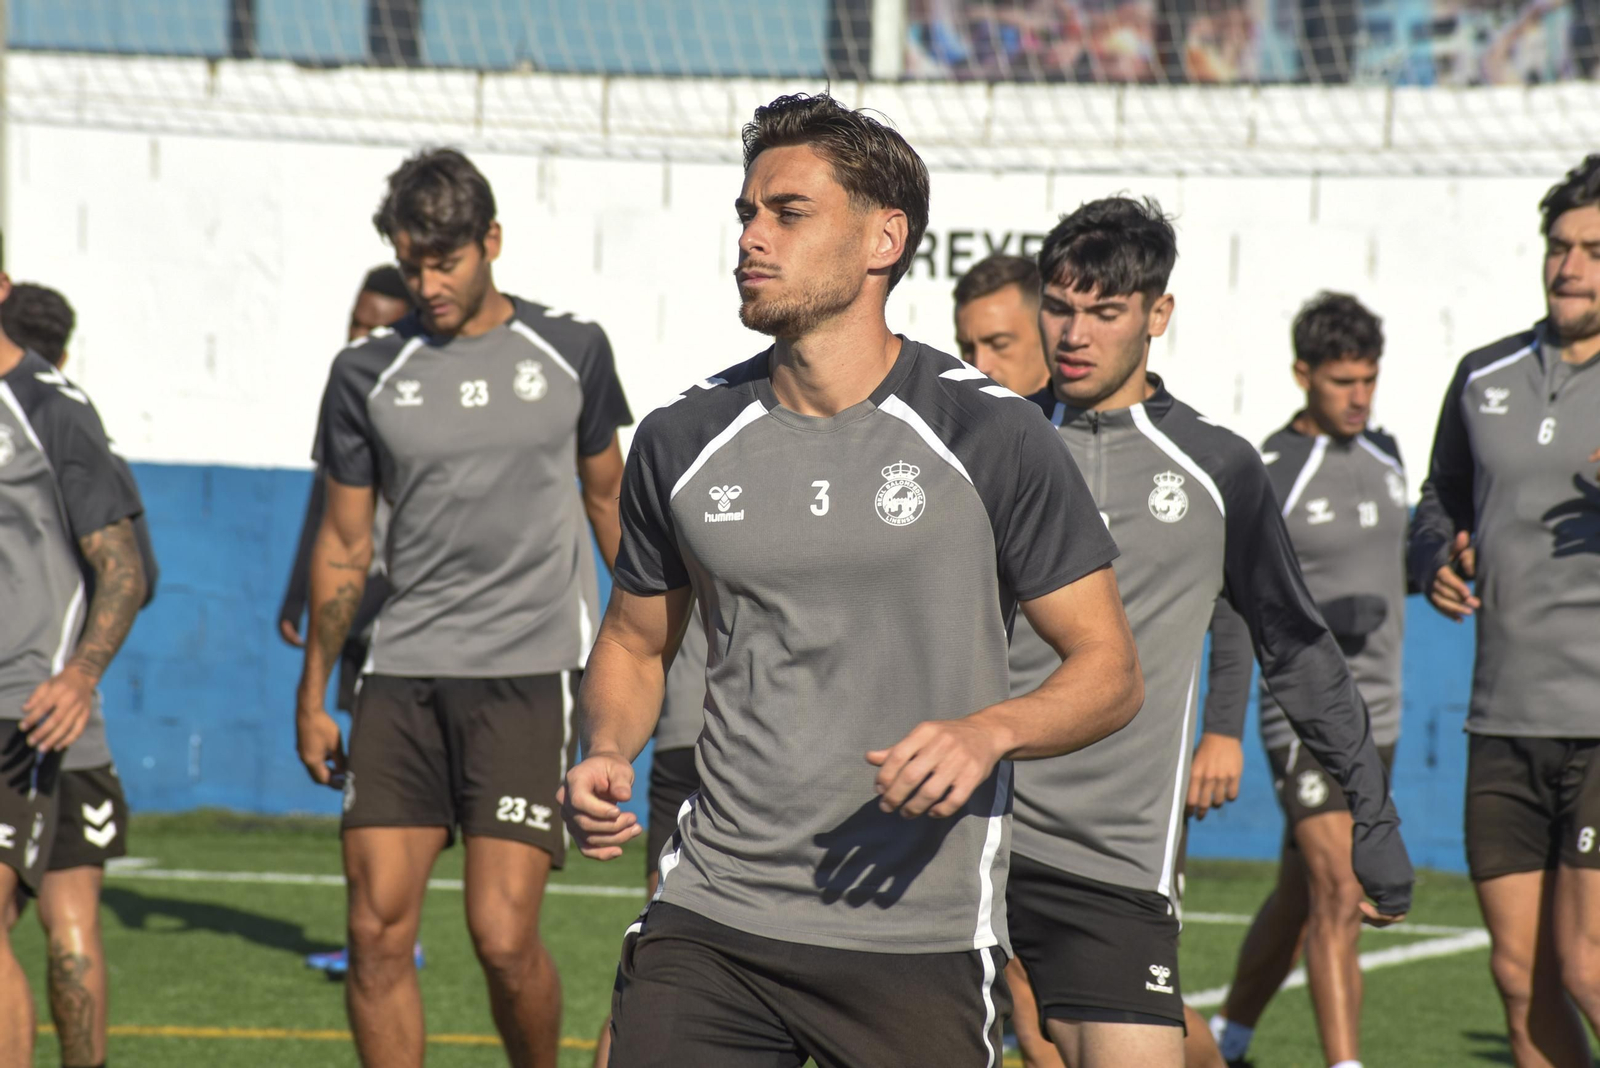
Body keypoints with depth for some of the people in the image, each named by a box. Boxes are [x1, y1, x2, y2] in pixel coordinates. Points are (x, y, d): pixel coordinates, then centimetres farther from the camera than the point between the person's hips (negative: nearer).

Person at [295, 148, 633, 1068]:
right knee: (378, 931, -5)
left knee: (504, 937, -11)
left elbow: (608, 497, 18)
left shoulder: (571, 353, 5)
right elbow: (345, 545, 13)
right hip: (403, 675, 2)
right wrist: (314, 695, 13)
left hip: (530, 673, -2)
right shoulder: (367, 375, 6)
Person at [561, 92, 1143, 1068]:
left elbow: (1109, 667, 0)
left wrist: (987, 731, -19)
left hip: (921, 945, -3)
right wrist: (606, 756, 0)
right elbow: (636, 641, 20)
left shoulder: (992, 438, -4)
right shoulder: (682, 441, 6)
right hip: (708, 924, 3)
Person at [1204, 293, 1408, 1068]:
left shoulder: (1383, 456, 10)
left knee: (1299, 901, 15)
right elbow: (1233, 616, -12)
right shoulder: (1267, 478, -11)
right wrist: (1222, 733, -17)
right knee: (1339, 897, -17)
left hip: (1375, 714, 7)